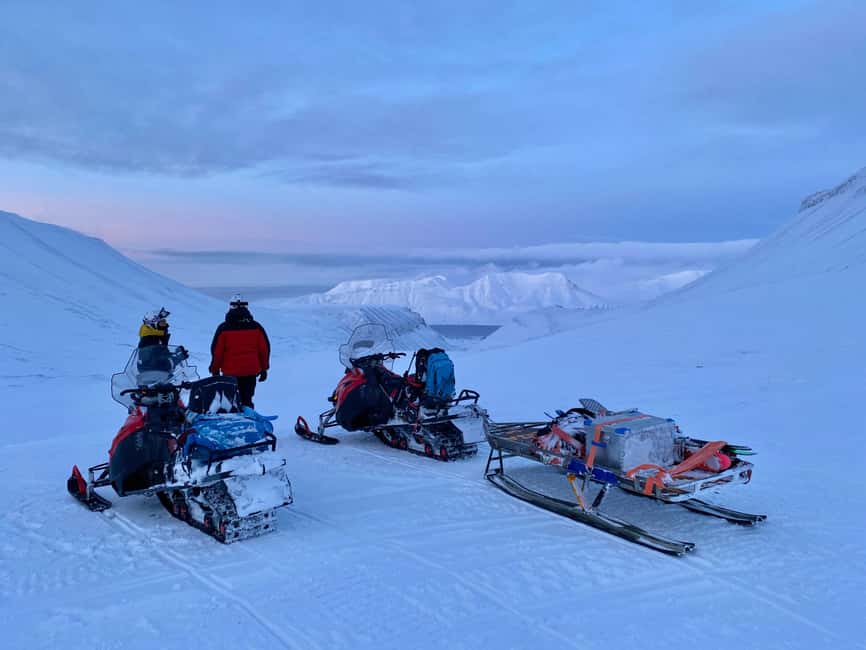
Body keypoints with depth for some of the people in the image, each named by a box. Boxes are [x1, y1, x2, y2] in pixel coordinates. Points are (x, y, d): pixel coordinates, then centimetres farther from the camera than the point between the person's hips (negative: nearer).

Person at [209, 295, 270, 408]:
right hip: (251, 372, 2)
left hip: (230, 372, -2)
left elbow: (216, 351, -3)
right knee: (247, 400, 8)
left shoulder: (224, 328, -5)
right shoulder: (256, 327, 1)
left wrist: (215, 369, 9)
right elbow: (265, 349, 6)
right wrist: (264, 368, 15)